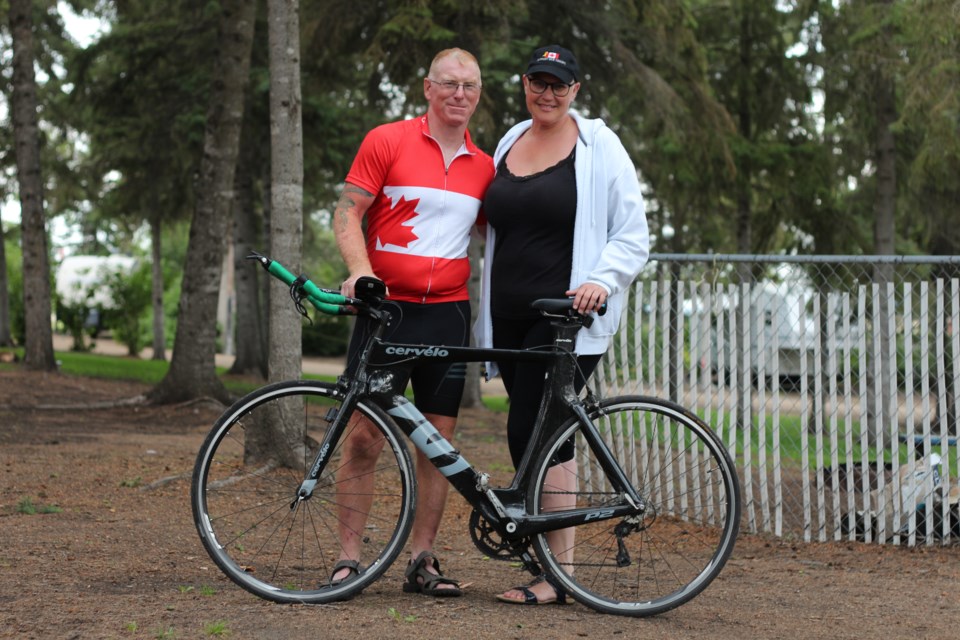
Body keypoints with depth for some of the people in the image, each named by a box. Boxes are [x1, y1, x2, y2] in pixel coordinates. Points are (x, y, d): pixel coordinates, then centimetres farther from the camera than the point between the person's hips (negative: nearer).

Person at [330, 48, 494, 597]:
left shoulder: (482, 166, 11)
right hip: (385, 306, -3)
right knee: (365, 437, -4)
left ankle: (422, 561, 13)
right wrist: (360, 270, -19)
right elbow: (348, 212, -2)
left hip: (448, 313, 3)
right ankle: (349, 559, 4)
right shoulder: (387, 141, 0)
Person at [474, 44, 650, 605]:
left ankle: (558, 577, -11)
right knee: (549, 437, 6)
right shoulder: (509, 145, 17)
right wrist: (488, 316, 19)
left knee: (530, 432, -15)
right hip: (512, 317, 6)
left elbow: (633, 236, -3)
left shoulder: (598, 147, 0)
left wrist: (602, 280, -21)